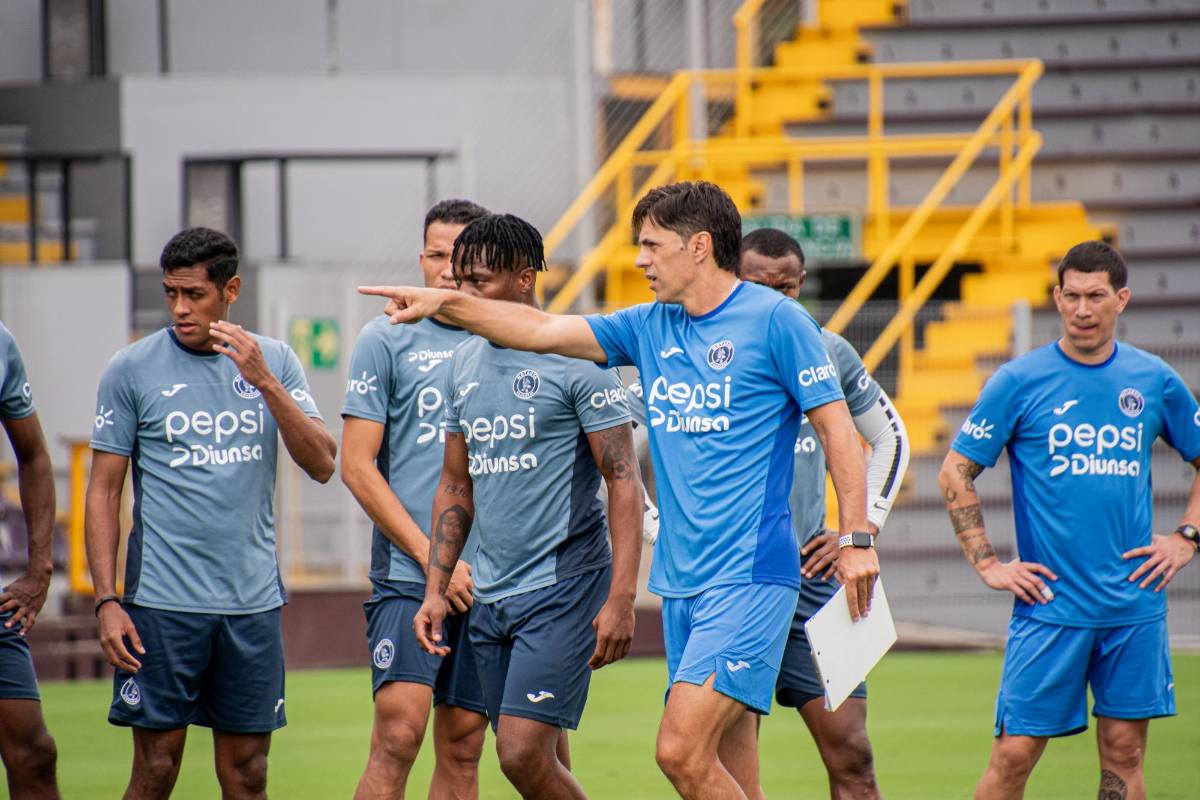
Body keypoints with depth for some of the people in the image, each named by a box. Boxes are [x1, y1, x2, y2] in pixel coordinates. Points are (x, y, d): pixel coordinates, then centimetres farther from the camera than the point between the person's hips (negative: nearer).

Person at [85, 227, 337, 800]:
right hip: (162, 600, -2)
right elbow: (103, 493, 1)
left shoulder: (276, 363, 7)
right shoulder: (131, 370, 0)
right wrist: (106, 601, -7)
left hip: (253, 598, 2)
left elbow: (322, 465, -3)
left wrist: (264, 382, -15)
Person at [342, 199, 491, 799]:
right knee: (398, 733, -16)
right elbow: (357, 467, -1)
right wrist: (433, 558, -8)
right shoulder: (386, 340, 2)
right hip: (407, 571, -4)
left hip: (487, 581, 4)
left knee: (462, 747, 5)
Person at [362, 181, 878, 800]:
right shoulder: (649, 328, 14)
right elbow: (543, 331, 17)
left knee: (682, 750, -19)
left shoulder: (774, 319, -5)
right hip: (681, 581, 7)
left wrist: (855, 539, -10)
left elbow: (836, 426, -5)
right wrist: (444, 304, 9)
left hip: (750, 576, -7)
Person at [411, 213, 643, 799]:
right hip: (490, 597, 7)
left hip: (563, 584, -7)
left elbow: (623, 481, -11)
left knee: (523, 753, -16)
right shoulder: (464, 364, 12)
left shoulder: (575, 359, -8)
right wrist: (436, 589, 12)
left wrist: (620, 599, -18)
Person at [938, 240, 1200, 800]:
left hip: (1134, 604, 2)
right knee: (1014, 754, -6)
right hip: (1049, 603, -2)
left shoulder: (1155, 381, 6)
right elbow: (956, 474, 2)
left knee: (1124, 753, 4)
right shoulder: (1020, 381, -2)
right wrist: (987, 564, -4)